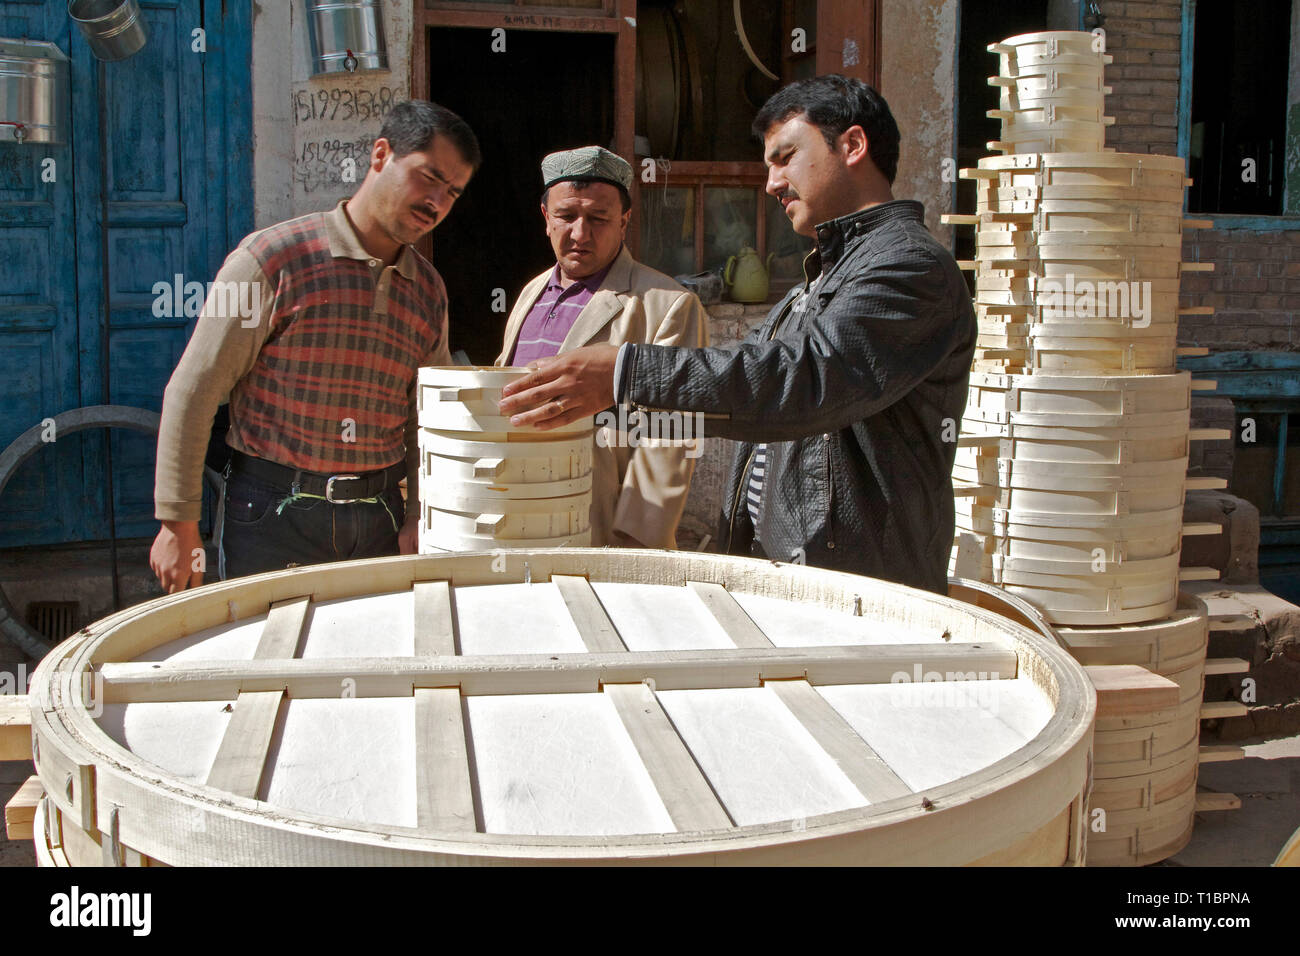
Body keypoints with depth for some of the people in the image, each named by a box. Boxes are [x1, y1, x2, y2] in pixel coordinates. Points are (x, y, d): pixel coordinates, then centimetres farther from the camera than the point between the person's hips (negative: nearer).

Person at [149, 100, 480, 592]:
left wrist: (423, 518, 5)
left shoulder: (429, 290, 8)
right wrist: (179, 525, -9)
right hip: (274, 515, -4)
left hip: (380, 519, 5)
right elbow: (192, 393, -8)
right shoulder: (272, 259, -9)